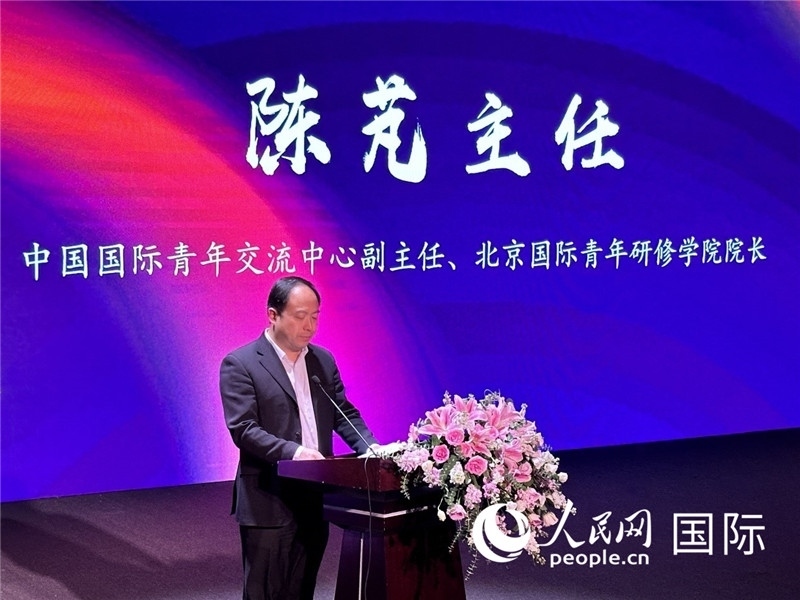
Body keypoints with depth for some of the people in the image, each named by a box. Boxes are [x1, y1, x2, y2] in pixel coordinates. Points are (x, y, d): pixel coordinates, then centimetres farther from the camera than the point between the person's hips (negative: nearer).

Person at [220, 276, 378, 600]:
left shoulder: (323, 360, 12)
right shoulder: (240, 364, -7)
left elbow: (344, 414, 12)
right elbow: (243, 428, -16)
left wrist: (371, 449, -7)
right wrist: (292, 452, -29)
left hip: (315, 499, 6)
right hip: (268, 502, -6)